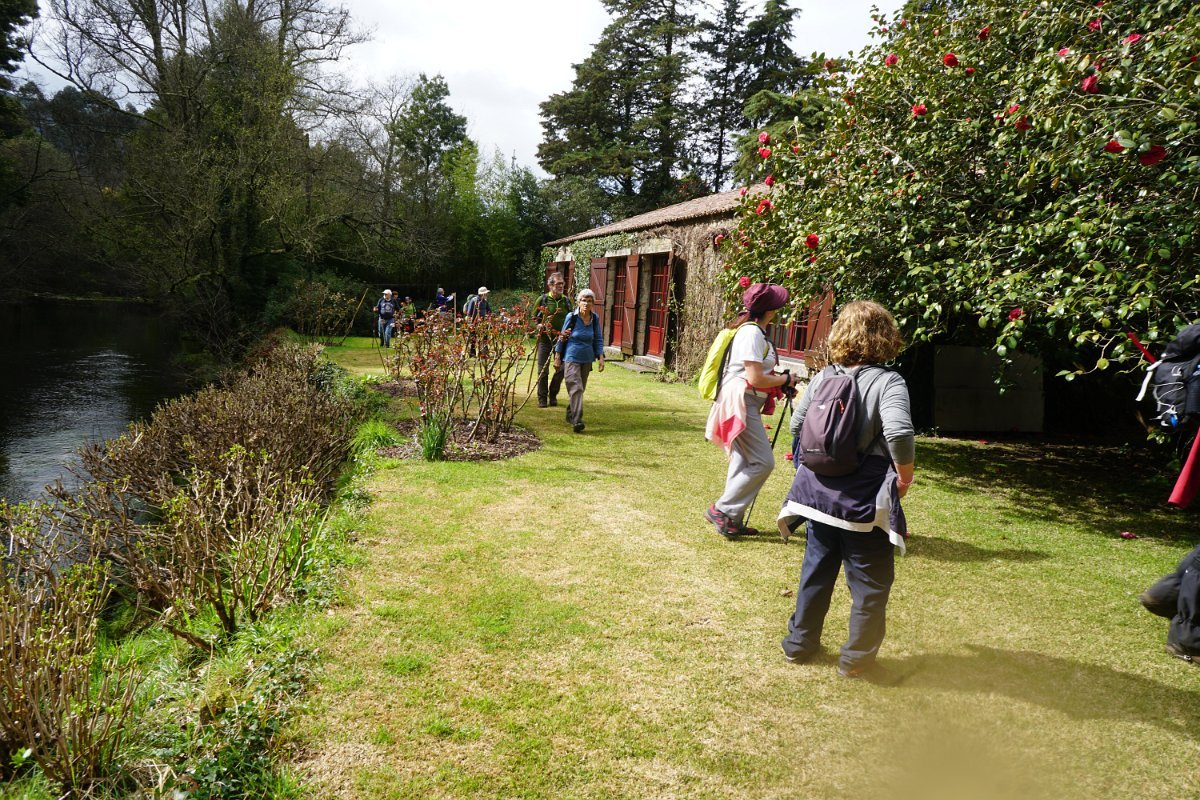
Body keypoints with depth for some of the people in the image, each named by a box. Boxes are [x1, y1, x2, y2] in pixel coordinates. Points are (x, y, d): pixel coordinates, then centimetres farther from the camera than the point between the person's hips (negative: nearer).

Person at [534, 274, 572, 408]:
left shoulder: (566, 301, 6)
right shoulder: (543, 300, -1)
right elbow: (534, 318, 4)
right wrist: (540, 325, -16)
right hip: (545, 339, -2)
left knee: (561, 369, 2)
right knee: (543, 371, 2)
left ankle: (553, 395, 22)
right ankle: (542, 399, 13)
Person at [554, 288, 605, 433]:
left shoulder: (595, 318, 1)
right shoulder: (571, 317, -8)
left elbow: (598, 339, 7)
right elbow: (562, 337, -1)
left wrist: (601, 357, -1)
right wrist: (557, 356, 0)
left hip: (587, 359, 5)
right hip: (571, 358, -5)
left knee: (581, 388, 14)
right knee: (576, 388, -16)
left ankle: (570, 414, 33)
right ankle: (577, 421, -22)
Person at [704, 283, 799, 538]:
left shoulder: (755, 331, 15)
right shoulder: (752, 332, -16)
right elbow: (755, 378, -21)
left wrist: (779, 381, 5)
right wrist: (784, 379, -7)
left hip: (747, 404, 10)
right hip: (740, 403, -10)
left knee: (743, 463, 12)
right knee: (762, 462, -10)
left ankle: (732, 519, 18)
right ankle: (721, 509, -3)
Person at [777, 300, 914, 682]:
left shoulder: (822, 378, 1)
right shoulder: (888, 382, -15)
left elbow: (796, 424, 7)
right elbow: (898, 433, -29)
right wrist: (904, 476, -13)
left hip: (819, 490, 6)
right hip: (865, 502, -5)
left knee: (816, 571, 20)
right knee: (871, 583, 10)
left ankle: (800, 641, 31)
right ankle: (857, 660, 19)